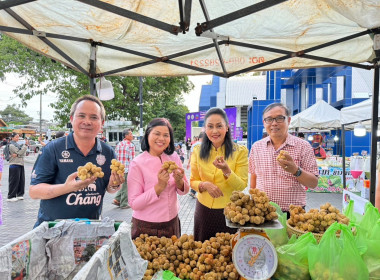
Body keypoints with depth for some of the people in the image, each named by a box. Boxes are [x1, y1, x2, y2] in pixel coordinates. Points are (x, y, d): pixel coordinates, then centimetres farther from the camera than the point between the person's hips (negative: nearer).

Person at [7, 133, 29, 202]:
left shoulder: (17, 144, 16)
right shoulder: (11, 145, -7)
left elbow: (24, 153, 6)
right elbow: (20, 153, -16)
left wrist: (17, 155, -13)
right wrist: (26, 145, -16)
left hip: (21, 164, 7)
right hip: (14, 165, -7)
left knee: (21, 180, 8)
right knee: (14, 181, -3)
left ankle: (19, 194, 17)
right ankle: (11, 196, 5)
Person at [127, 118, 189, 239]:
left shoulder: (174, 157, -3)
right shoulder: (137, 164, -16)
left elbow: (184, 191, 3)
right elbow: (134, 204, -18)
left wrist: (179, 181, -18)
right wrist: (159, 187, -28)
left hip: (172, 223, 5)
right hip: (145, 227, -4)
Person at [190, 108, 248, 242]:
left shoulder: (240, 151, -8)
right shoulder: (198, 151, 0)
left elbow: (242, 186, -10)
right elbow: (193, 181, 5)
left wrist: (226, 170, -28)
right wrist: (204, 185, -17)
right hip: (204, 210, 3)